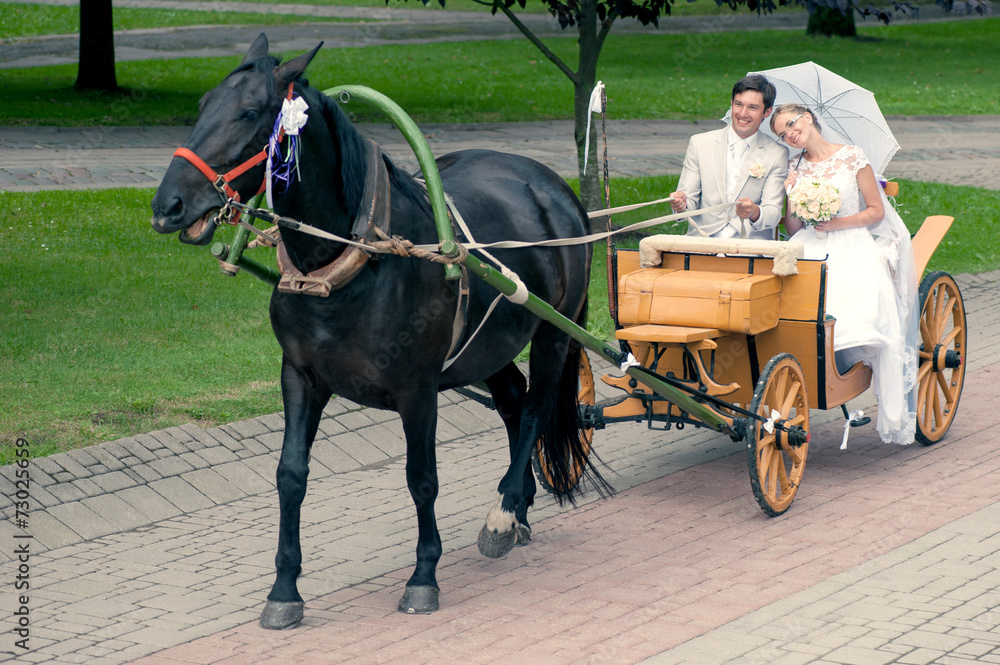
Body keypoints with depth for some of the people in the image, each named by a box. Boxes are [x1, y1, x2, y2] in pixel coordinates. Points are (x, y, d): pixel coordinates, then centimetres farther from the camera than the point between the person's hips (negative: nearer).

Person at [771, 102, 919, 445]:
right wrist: (790, 200, -6)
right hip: (809, 247, 3)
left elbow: (876, 210, 4)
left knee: (864, 292, -31)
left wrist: (838, 223, -10)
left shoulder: (851, 157, 3)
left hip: (851, 244, -3)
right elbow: (792, 228, 13)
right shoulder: (794, 167, 14)